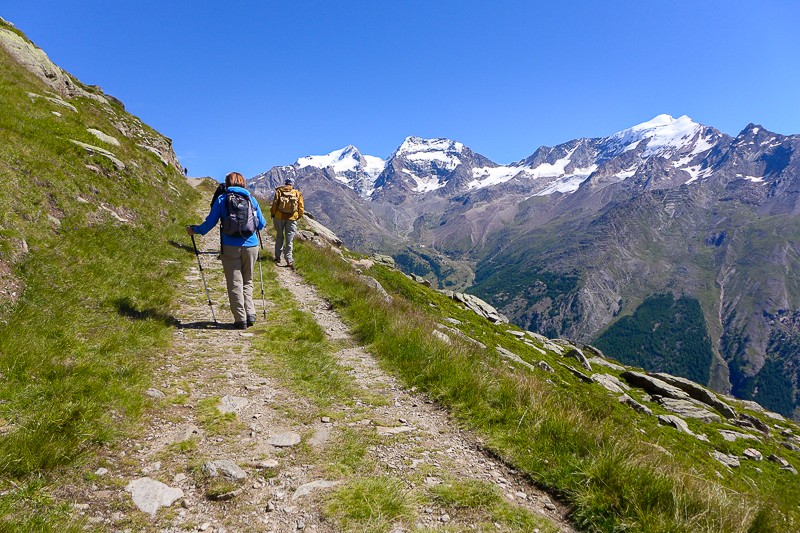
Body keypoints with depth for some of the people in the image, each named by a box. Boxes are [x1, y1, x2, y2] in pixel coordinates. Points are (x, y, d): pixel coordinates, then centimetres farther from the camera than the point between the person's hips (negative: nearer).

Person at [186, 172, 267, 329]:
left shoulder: (221, 199, 2)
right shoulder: (251, 199, 8)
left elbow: (210, 222, 2)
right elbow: (261, 224, 11)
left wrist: (194, 230, 19)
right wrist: (259, 223, 35)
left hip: (230, 247, -2)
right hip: (251, 246, 2)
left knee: (235, 284, 4)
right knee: (247, 281, 15)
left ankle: (241, 319, 4)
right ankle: (250, 314, 5)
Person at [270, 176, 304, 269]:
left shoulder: (279, 191, 2)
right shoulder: (298, 193, 4)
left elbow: (274, 204, -3)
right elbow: (301, 208, 3)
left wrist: (273, 215, 10)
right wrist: (298, 216, 18)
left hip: (279, 217, 0)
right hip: (292, 219, 0)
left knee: (279, 237, 17)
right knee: (289, 240, 3)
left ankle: (277, 257, 18)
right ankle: (289, 260, -3)